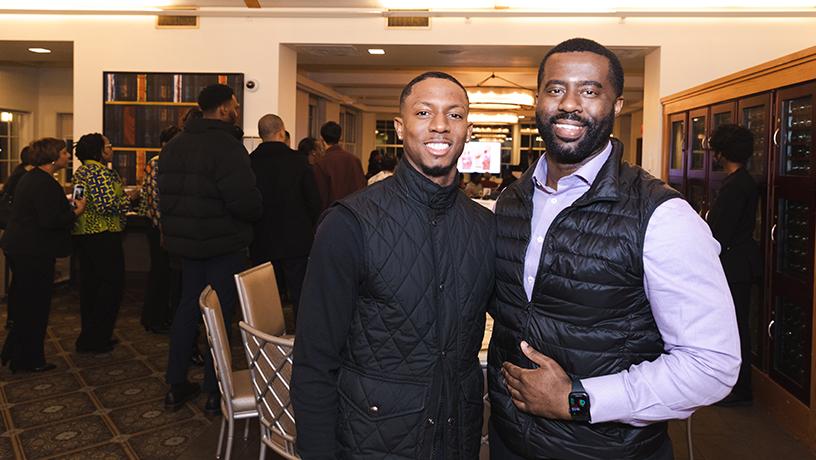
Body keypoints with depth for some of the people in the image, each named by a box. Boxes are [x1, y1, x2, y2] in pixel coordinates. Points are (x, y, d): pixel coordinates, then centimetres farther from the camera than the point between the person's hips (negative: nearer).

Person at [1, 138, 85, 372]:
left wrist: (68, 207, 13)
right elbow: (50, 221, -26)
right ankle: (30, 360, 13)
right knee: (35, 306, 1)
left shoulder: (30, 178, 13)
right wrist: (76, 212, -13)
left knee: (22, 303, 20)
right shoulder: (45, 183, -19)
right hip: (34, 252, -10)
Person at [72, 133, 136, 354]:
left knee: (89, 284, 14)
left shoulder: (81, 171, 16)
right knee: (112, 284, -3)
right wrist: (129, 197, -9)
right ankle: (96, 338, 0)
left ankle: (89, 337, 22)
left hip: (83, 234, 10)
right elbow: (107, 205, -24)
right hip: (103, 236, -10)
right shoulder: (100, 172, -15)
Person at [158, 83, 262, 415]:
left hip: (187, 242, 8)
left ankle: (176, 386, 26)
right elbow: (246, 202, -26)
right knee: (219, 314, 2)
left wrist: (177, 229, 19)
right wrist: (253, 214, -5)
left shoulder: (175, 144, 9)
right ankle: (215, 393, 12)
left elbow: (165, 195, 12)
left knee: (188, 307, 17)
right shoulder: (226, 146, -18)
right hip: (224, 245, -8)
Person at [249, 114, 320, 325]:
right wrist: (308, 227, 11)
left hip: (262, 244, 2)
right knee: (300, 299, 6)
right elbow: (314, 202, -6)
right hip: (296, 242, -2)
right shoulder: (298, 161, -8)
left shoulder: (249, 163, -4)